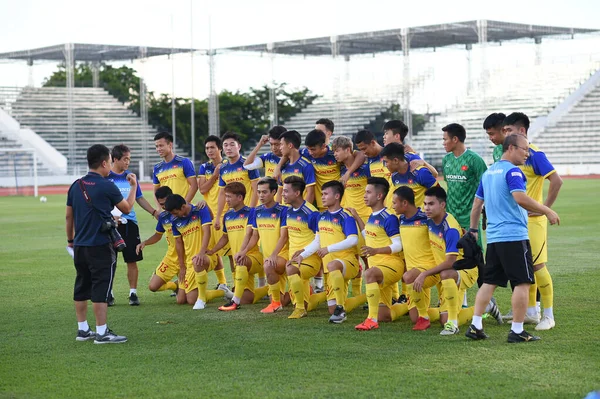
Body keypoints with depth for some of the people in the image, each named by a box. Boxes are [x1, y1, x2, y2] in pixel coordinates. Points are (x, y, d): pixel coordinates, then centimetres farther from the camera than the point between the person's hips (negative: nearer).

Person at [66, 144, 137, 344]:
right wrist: (133, 186, 17)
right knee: (101, 289, -3)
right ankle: (102, 332, -2)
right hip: (100, 246, -7)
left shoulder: (76, 186, 6)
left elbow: (69, 216, 12)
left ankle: (83, 329, 19)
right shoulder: (106, 186, -11)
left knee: (82, 288, 13)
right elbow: (127, 208, 3)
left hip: (80, 245, 7)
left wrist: (70, 240, 23)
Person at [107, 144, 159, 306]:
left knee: (132, 260, 3)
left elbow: (139, 198, 19)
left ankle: (133, 293, 11)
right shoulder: (105, 177, -4)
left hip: (129, 223, 4)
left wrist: (154, 212, 11)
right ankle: (108, 294, 12)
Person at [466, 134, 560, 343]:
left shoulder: (488, 172, 15)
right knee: (522, 282, -3)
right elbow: (520, 198, -26)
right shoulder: (512, 171, -11)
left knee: (489, 282, 12)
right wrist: (547, 211, -19)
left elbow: (477, 204, 21)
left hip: (493, 237, 9)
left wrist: (473, 229, 31)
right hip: (514, 236, -8)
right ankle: (517, 331, -2)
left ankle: (475, 326, 9)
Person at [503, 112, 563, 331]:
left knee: (537, 266, -5)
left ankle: (549, 316, 2)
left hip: (532, 220, -8)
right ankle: (531, 312, 19)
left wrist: (545, 208, -18)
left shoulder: (534, 154, -14)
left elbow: (556, 181, -20)